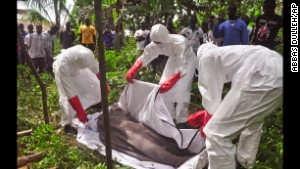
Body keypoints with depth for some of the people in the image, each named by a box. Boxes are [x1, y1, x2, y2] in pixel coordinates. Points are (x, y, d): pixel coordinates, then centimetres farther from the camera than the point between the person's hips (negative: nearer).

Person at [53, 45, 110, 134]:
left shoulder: (87, 54, -38)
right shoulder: (62, 66, -46)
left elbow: (97, 69, -17)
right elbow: (70, 92, -39)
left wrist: (104, 84, -8)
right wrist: (80, 111, -35)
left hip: (77, 67, 4)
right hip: (64, 70, -4)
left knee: (95, 84, 7)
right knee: (66, 98, -15)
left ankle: (96, 103, 38)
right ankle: (67, 124, 5)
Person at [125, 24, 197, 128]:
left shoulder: (180, 43, -41)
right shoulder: (156, 43, -23)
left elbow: (183, 67, -46)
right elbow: (144, 57, -18)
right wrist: (132, 72, -31)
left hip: (187, 61, -6)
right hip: (174, 59, 6)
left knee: (181, 90, -15)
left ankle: (181, 121, 1)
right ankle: (169, 117, 17)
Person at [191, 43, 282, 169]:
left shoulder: (206, 57, 16)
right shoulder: (229, 53, 36)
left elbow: (210, 94, 12)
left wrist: (208, 125, 26)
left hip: (262, 79, -10)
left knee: (216, 134, -3)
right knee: (253, 122, 34)